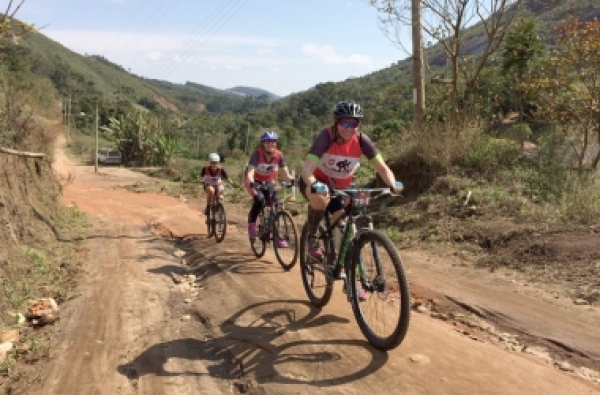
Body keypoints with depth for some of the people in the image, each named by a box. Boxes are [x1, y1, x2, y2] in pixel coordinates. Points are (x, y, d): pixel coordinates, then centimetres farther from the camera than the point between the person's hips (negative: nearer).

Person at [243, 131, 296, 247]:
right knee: (259, 199, -30)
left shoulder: (279, 155, -19)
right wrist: (252, 183, -57)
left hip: (269, 182, 3)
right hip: (254, 181, -3)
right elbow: (250, 172, -37)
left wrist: (291, 179, -42)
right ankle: (251, 223, -5)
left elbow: (285, 173, -20)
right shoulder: (257, 153, -28)